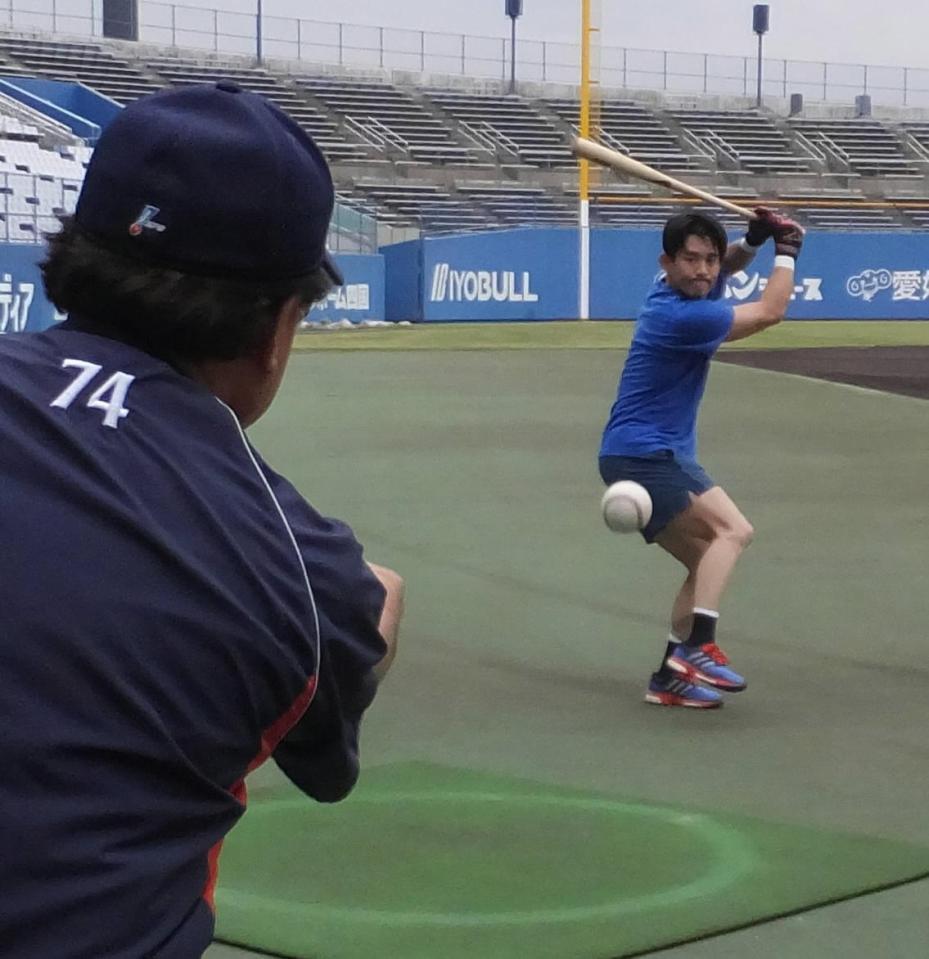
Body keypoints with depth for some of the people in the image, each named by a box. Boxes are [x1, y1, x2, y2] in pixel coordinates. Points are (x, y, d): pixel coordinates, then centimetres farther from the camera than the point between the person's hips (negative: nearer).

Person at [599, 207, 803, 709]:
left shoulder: (686, 291, 6)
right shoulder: (680, 316, -21)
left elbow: (724, 266, 28)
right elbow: (770, 311, -13)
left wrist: (753, 240, 5)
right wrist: (787, 250, 1)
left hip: (649, 457, 10)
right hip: (643, 455, -10)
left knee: (707, 561, 10)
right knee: (732, 530, -24)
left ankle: (670, 676, 11)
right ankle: (697, 647, -33)